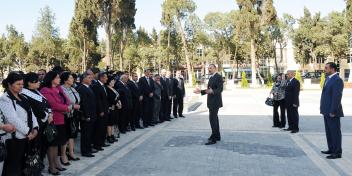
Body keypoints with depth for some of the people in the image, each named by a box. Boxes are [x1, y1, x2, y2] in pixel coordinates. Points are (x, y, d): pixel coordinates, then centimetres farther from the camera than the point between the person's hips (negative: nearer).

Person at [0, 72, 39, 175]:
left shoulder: (22, 98, 15)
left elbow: (31, 113, 11)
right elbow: (13, 119, -18)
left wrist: (35, 128, -4)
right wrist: (28, 132, -16)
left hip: (28, 136, 7)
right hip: (15, 137, -7)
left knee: (24, 164, 13)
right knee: (13, 167, 2)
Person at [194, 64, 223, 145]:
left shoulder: (218, 77, -12)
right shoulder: (211, 78, 16)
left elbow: (220, 89, -21)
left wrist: (212, 91, -37)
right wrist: (201, 91, 11)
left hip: (215, 101, -10)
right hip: (211, 101, 10)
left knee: (213, 118, -11)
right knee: (214, 118, 14)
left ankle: (213, 138, -7)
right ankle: (217, 136, 23)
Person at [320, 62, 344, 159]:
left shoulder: (337, 80, -16)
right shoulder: (328, 78, 14)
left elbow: (337, 97, -20)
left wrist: (333, 111, -21)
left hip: (332, 112, -9)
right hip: (327, 111, 9)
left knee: (335, 132, -1)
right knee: (329, 131, 17)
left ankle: (337, 152, 8)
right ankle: (331, 149, 28)